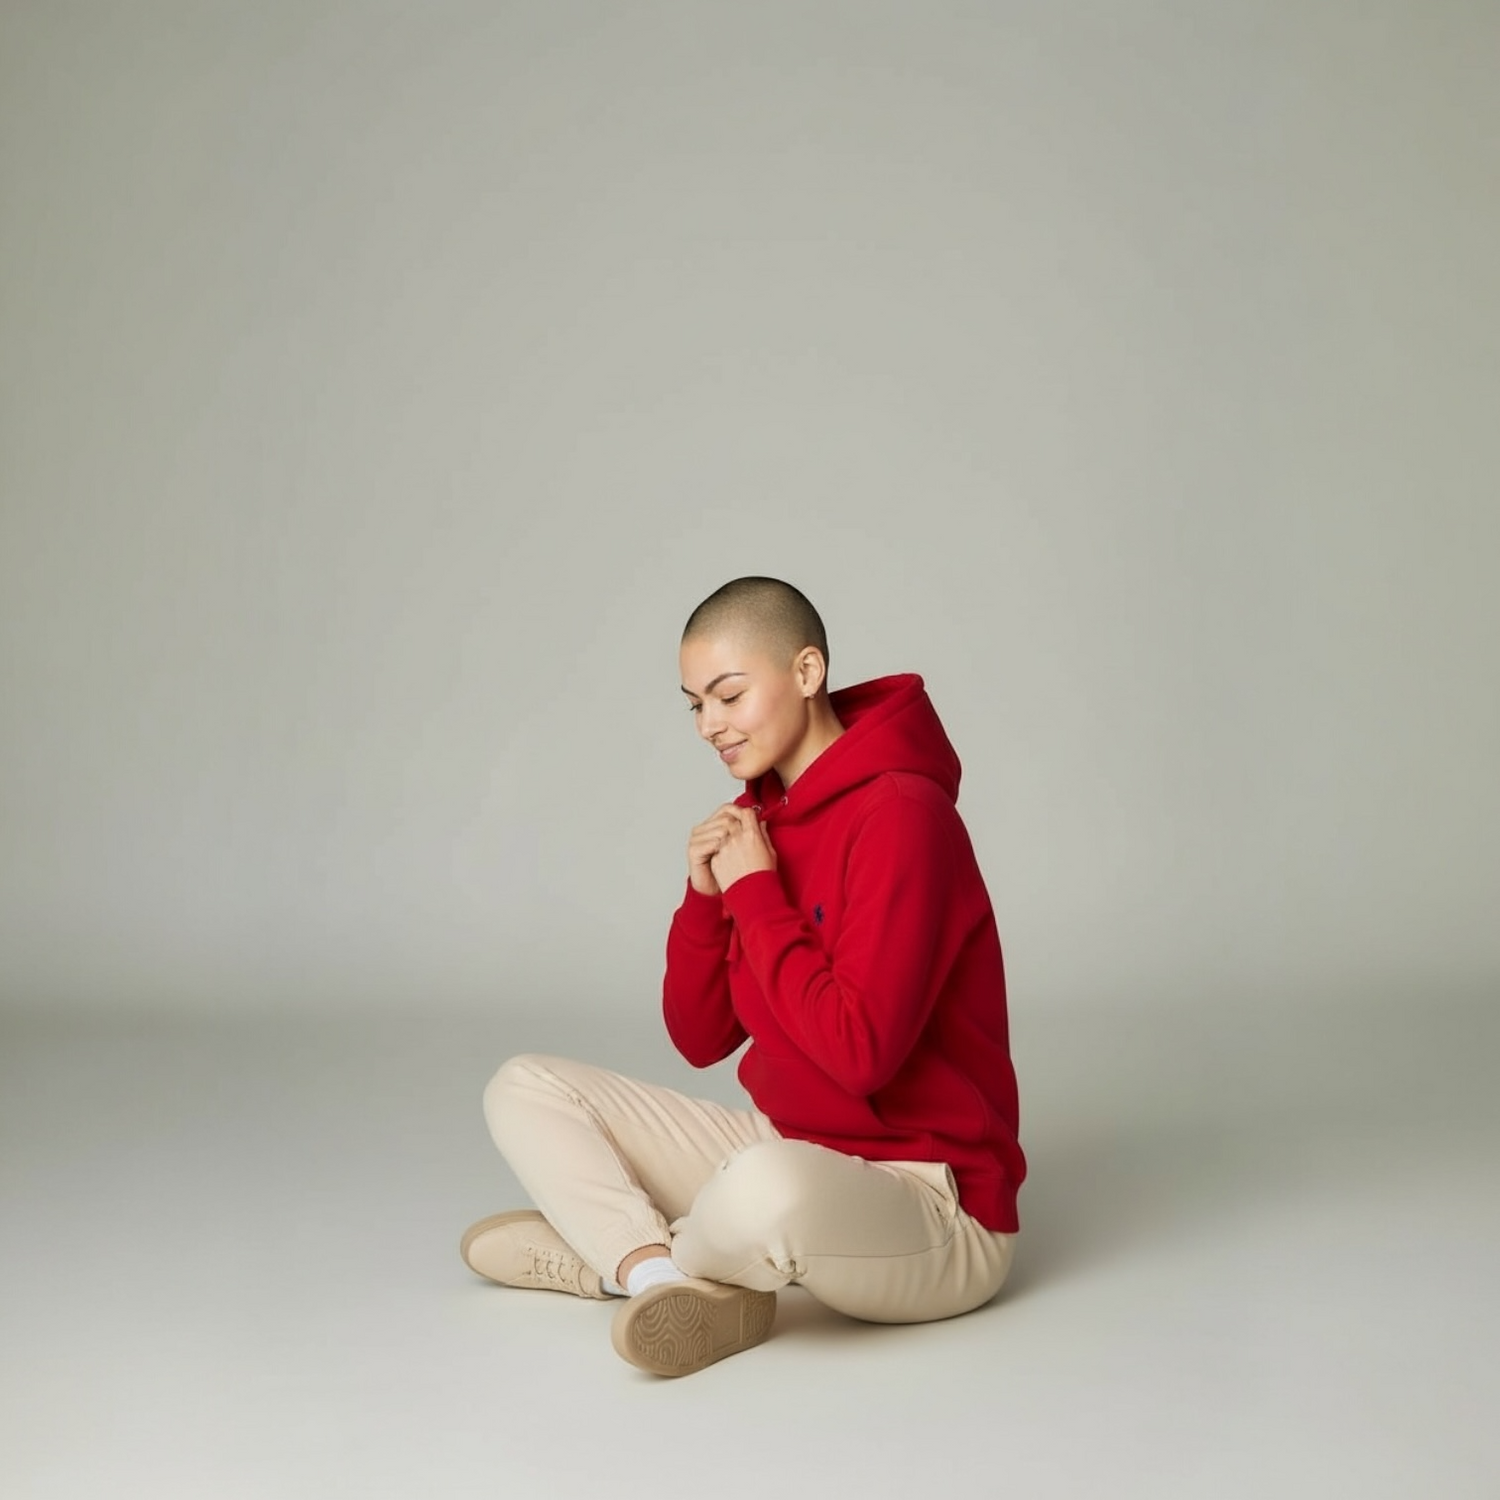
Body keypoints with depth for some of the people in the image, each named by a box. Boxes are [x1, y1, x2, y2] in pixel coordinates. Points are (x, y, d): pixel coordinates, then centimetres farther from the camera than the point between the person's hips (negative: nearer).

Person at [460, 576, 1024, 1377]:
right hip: (787, 1152, 8)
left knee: (767, 1188, -41)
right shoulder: (758, 814, 6)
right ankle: (674, 1280, -15)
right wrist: (706, 895, -7)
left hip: (927, 1205, -8)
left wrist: (755, 894, -17)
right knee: (525, 1089, 6)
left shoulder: (901, 812, -18)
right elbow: (701, 1040, 8)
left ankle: (622, 1252, -8)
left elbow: (860, 1051, -26)